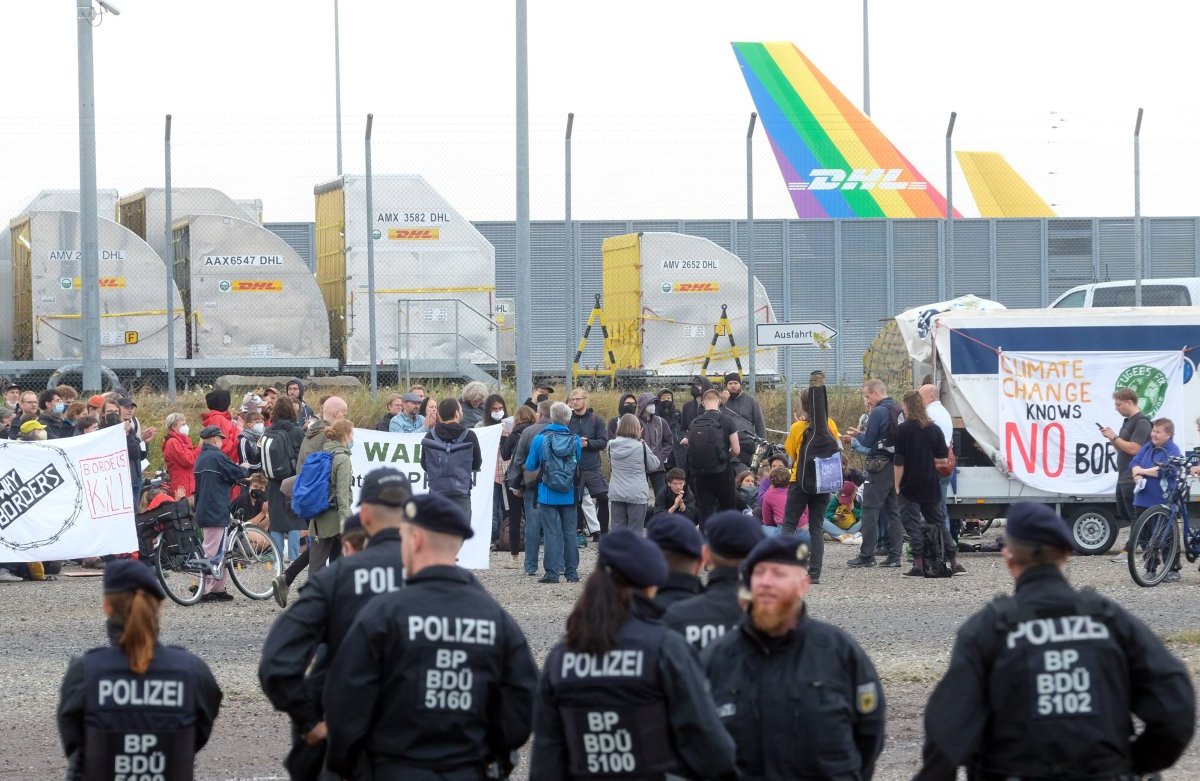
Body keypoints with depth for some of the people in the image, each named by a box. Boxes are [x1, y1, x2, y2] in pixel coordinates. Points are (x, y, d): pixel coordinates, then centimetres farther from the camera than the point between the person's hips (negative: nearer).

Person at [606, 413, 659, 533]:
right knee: (635, 531, 2)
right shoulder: (641, 446, -11)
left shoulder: (611, 445, 0)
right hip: (637, 494, -3)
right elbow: (654, 464, 1)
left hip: (616, 494, 3)